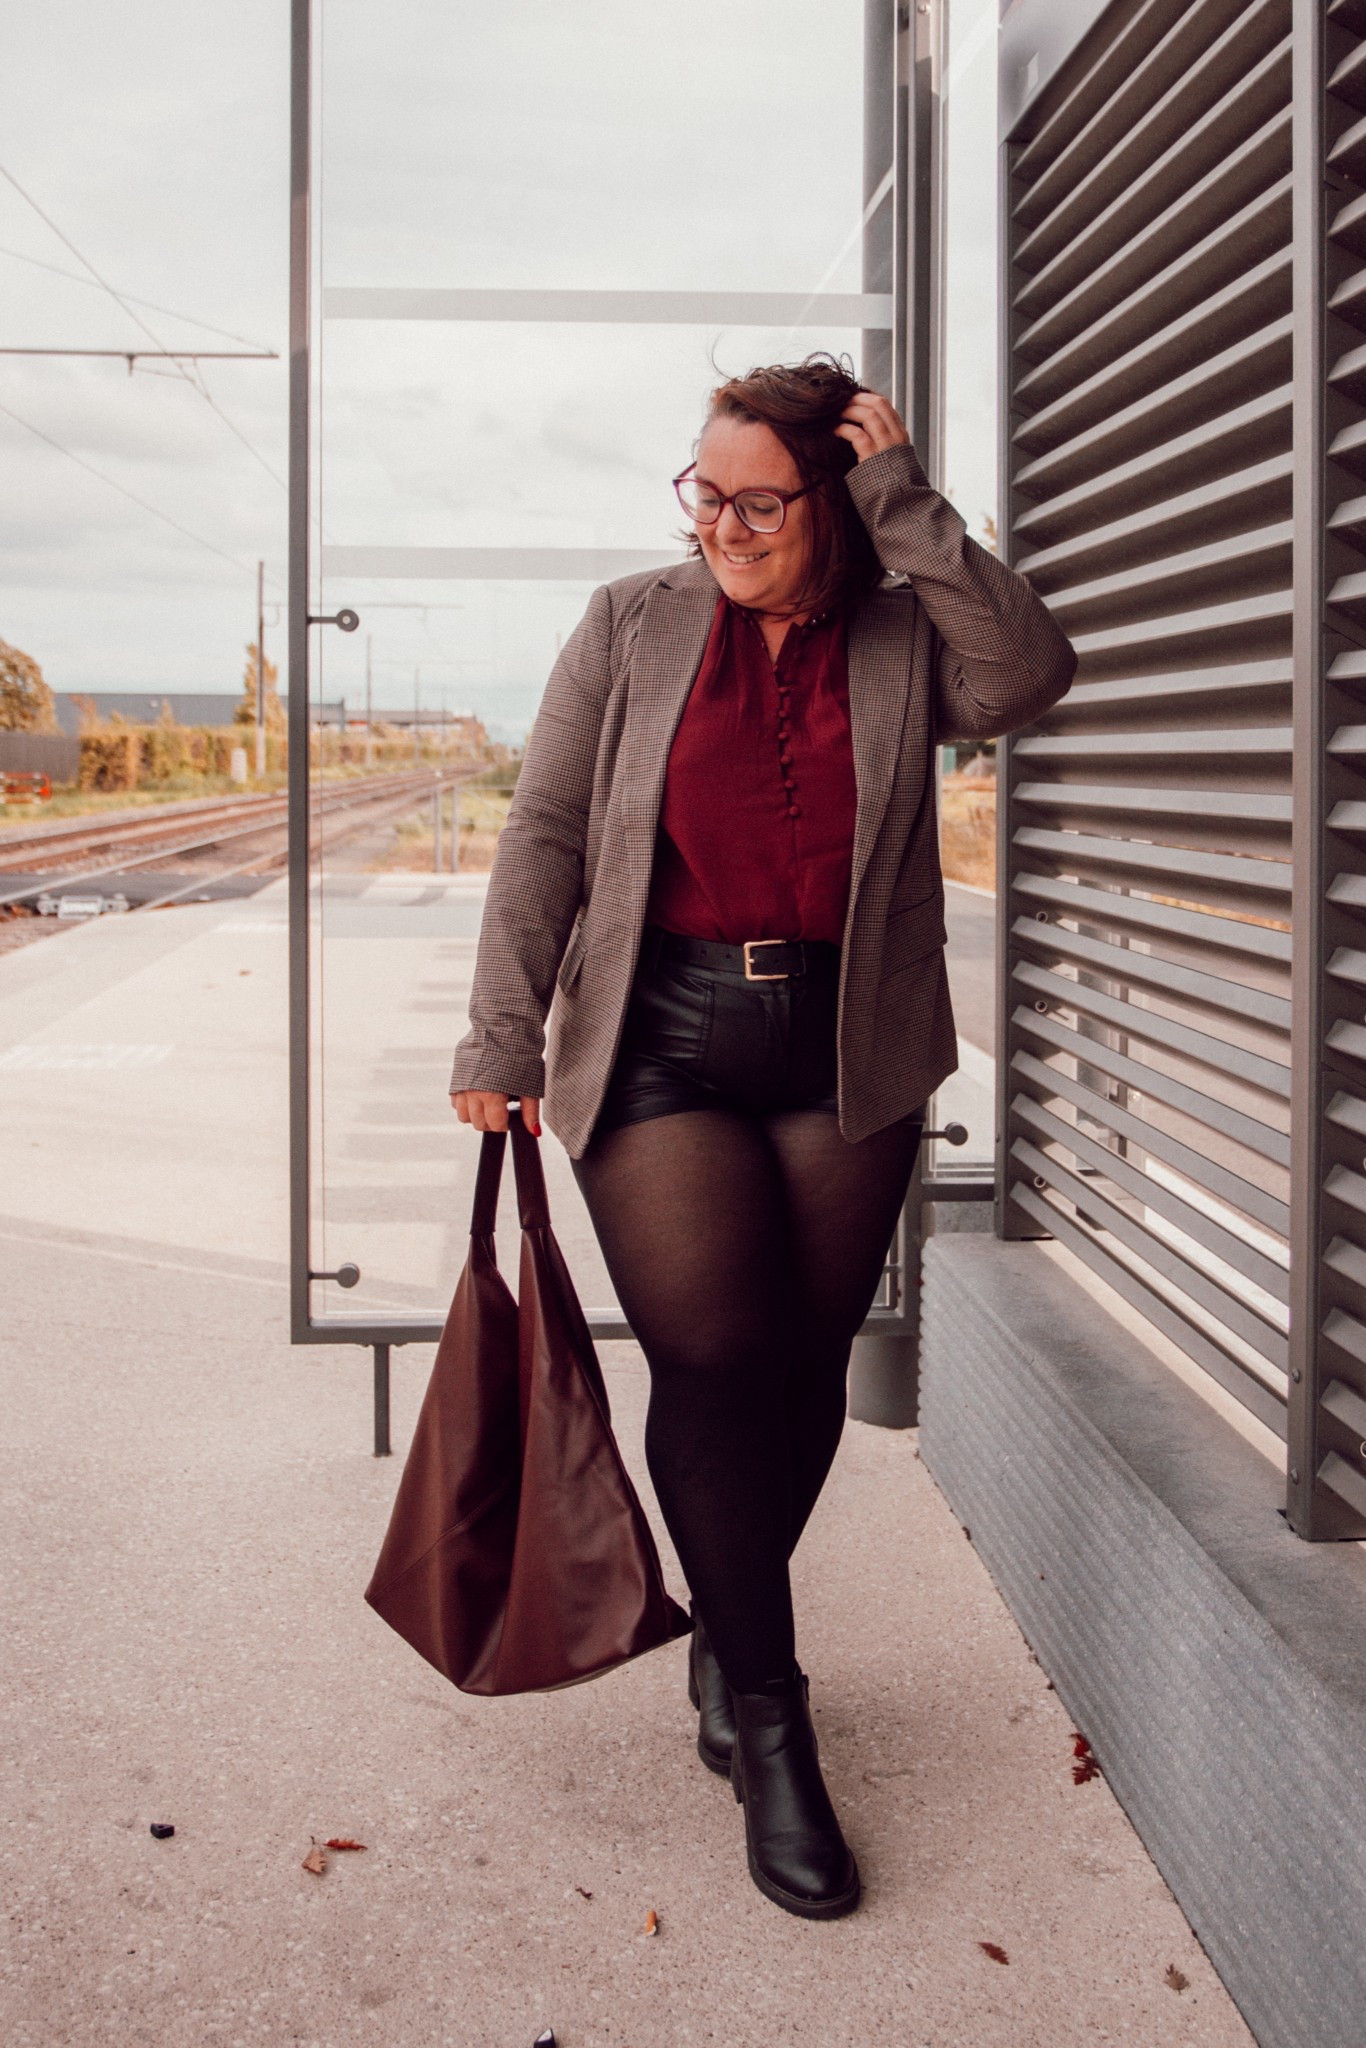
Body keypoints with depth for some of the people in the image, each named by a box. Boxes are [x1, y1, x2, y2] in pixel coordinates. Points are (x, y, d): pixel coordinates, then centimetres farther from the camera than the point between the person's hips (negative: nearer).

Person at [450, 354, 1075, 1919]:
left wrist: (907, 506, -14)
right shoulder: (633, 629, 5)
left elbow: (1028, 673, -17)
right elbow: (545, 834, 3)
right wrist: (503, 1040, -2)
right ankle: (770, 1728, 4)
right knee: (714, 1359, -11)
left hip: (845, 1056, 1)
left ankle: (726, 1639, 32)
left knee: (803, 1367, 5)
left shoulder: (905, 640, 5)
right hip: (658, 1040, -1)